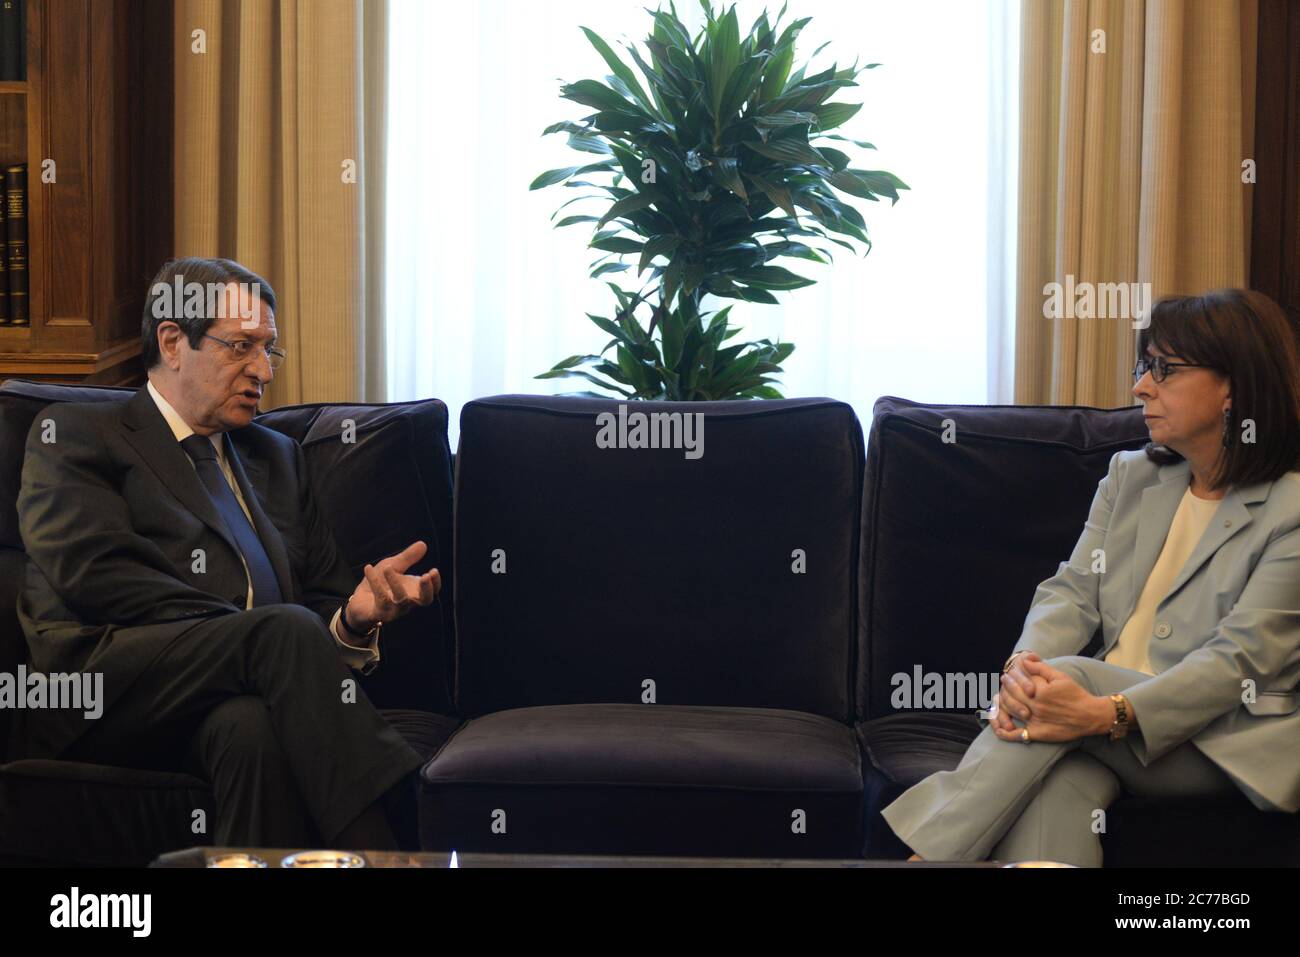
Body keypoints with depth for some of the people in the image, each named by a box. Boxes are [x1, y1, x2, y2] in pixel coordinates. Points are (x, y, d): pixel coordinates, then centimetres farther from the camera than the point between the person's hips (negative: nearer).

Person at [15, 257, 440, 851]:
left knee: (256, 725, -35)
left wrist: (354, 614, -3)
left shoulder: (276, 456, 30)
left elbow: (320, 597, 24)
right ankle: (378, 856, -37)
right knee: (288, 628, -32)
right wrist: (250, 633, -14)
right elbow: (92, 575, -5)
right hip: (101, 689, -3)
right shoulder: (72, 435, 13)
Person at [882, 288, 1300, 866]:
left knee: (1070, 677, -31)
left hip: (1226, 742, -4)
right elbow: (1072, 590, 6)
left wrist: (1109, 714, -30)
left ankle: (928, 853, -30)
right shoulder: (1130, 477, 15)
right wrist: (1024, 662, -18)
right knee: (1059, 779, -32)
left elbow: (1241, 658, -15)